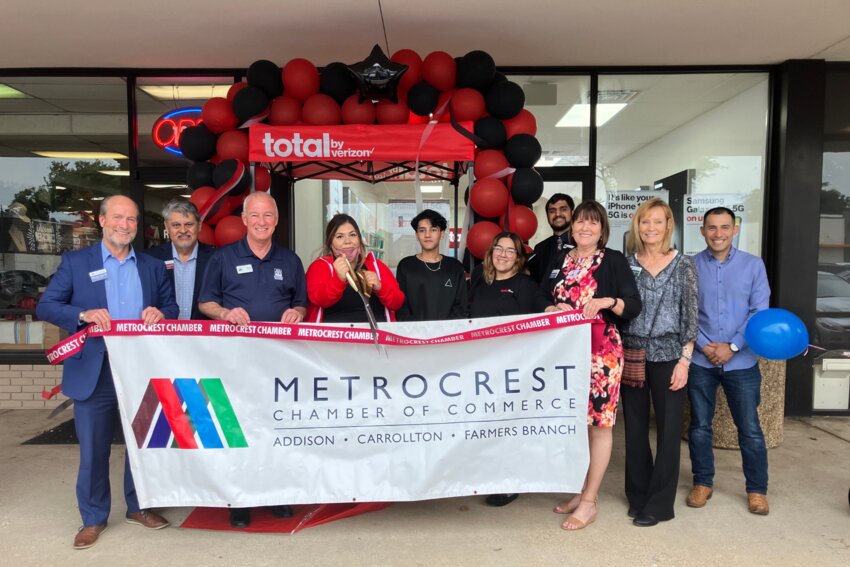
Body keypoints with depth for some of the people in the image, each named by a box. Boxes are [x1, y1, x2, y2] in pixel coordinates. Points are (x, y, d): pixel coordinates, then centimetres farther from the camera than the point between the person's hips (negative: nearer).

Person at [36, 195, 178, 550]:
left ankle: (138, 507, 32)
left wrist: (160, 313, -13)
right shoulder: (75, 262, 1)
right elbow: (45, 306, -2)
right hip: (94, 372, -2)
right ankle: (93, 518, 26)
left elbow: (172, 308, 10)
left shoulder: (153, 266, 9)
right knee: (93, 449, 7)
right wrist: (83, 314, -20)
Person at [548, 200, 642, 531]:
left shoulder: (614, 260, -3)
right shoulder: (561, 260, 11)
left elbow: (634, 306, -8)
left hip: (601, 352, -5)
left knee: (599, 423, 1)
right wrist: (555, 310, -5)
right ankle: (583, 489, 28)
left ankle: (589, 502, 12)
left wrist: (607, 301, -25)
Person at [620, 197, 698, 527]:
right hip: (631, 355, 2)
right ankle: (638, 496, 24)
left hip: (668, 356, -2)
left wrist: (685, 359, -9)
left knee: (668, 429, 4)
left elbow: (690, 315, -3)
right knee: (634, 427, 9)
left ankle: (659, 504, 16)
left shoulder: (683, 265, 0)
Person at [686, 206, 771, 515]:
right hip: (700, 361, 0)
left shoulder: (753, 265, 1)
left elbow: (760, 312, -3)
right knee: (699, 426, 9)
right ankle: (702, 482, 26)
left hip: (742, 361, 0)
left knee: (750, 428, 6)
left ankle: (757, 489, 24)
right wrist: (703, 345, -12)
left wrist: (732, 346, -11)